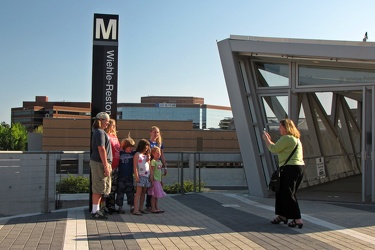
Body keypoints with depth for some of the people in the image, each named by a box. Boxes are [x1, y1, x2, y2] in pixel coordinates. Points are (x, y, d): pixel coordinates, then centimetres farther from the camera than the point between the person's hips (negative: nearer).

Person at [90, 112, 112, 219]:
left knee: (100, 188, 14)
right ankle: (95, 211, 1)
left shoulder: (100, 132, 17)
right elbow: (101, 150, -20)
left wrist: (108, 164, 20)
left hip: (101, 162, 10)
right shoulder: (100, 132, -14)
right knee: (98, 188, -5)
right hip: (99, 163, -10)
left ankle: (96, 209, 21)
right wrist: (106, 166, -20)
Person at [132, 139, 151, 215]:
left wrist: (148, 158, 6)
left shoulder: (146, 155, 19)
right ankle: (136, 210, -11)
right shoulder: (137, 154, -2)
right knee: (138, 192, -9)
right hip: (140, 176, -7)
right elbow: (135, 166, -8)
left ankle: (141, 208, 14)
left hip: (147, 176, 7)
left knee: (143, 193, 9)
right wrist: (136, 176, -14)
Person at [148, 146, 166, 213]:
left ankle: (157, 208, 19)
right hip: (155, 180, -8)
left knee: (157, 195, 12)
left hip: (158, 180, 8)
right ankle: (153, 208, 2)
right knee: (154, 195, -4)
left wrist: (161, 180, 19)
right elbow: (151, 172, -15)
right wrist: (152, 181, -18)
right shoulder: (153, 161, -12)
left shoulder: (160, 161, 14)